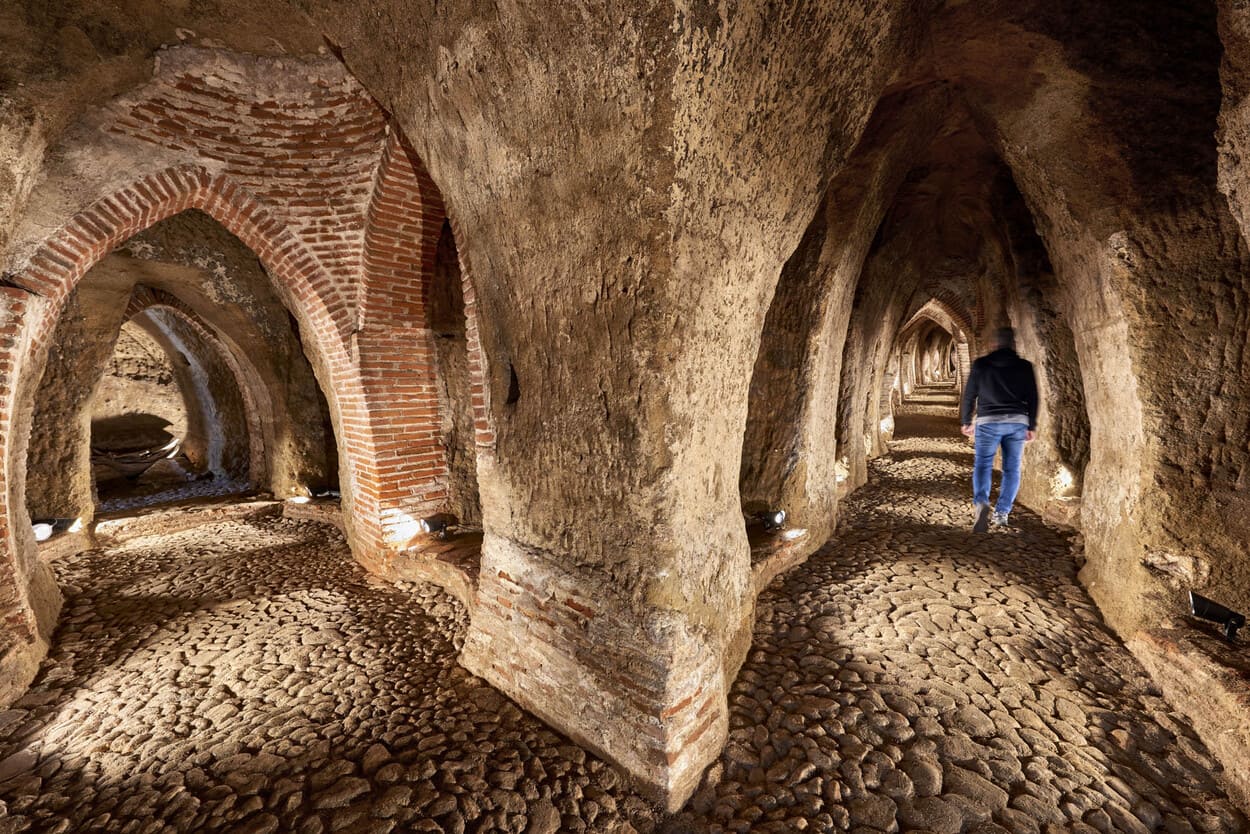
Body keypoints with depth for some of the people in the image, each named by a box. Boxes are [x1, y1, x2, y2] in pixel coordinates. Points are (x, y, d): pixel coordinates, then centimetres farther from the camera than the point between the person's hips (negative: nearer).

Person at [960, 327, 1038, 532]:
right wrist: (1032, 426, 15)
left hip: (988, 422, -2)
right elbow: (1033, 398, 7)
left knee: (982, 464, 1)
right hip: (1017, 422, 2)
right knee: (1012, 468, 9)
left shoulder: (980, 364, 2)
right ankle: (1001, 513, 7)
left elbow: (969, 395, 3)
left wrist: (965, 421, 13)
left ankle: (980, 502, -25)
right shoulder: (1025, 366, 6)